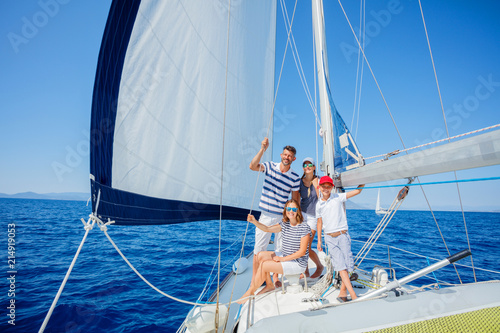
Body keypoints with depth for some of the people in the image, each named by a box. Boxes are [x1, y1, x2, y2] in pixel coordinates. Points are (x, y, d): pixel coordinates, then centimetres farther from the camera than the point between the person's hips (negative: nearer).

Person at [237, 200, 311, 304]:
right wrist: (254, 221, -24)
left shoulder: (304, 227, -17)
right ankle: (269, 285, 10)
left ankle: (250, 292, 4)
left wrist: (282, 259, -19)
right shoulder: (284, 224, 2)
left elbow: (302, 252, -19)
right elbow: (267, 229, -6)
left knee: (264, 265, -16)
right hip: (285, 256, 8)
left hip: (298, 263, -7)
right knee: (261, 255, -3)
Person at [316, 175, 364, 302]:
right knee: (340, 264, -6)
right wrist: (319, 240, 16)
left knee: (347, 263, -2)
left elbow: (357, 191, -4)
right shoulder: (319, 204, 7)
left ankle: (343, 292, 13)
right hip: (329, 238, 2)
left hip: (343, 235, -1)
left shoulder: (338, 197, -1)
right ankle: (353, 295, -5)